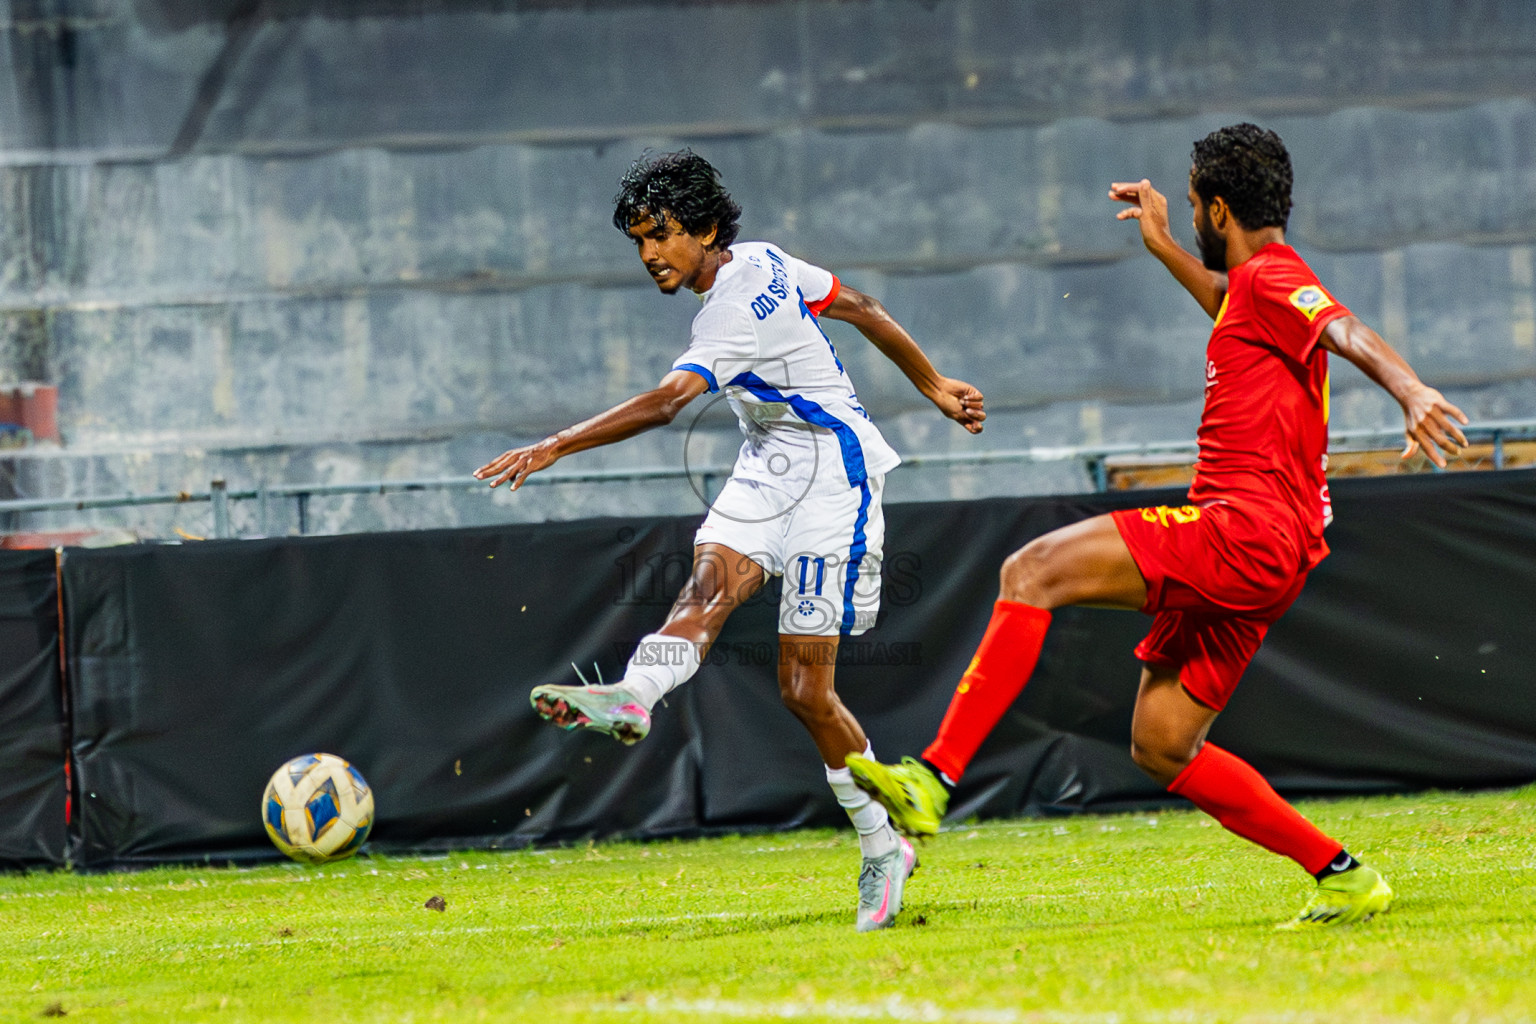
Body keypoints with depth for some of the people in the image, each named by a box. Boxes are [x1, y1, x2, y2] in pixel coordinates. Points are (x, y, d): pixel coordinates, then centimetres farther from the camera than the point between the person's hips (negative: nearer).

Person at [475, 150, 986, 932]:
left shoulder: (736, 316, -24)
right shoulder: (759, 261, 4)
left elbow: (664, 403, -35)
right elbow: (860, 308, 15)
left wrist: (553, 449, -40)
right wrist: (932, 387, 26)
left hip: (831, 471, -9)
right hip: (770, 465, 9)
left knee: (803, 687, -8)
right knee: (711, 574, -22)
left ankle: (881, 848, 5)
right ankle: (634, 696, -47)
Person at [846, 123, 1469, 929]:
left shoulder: (1273, 277, -6)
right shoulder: (1254, 282, 24)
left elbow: (1351, 334, -26)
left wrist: (1411, 392, -44)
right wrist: (1162, 246, 50)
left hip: (1241, 532, -10)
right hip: (1263, 557, 10)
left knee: (1033, 573, -15)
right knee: (1160, 747, 11)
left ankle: (933, 780, -24)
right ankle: (1342, 877, 9)